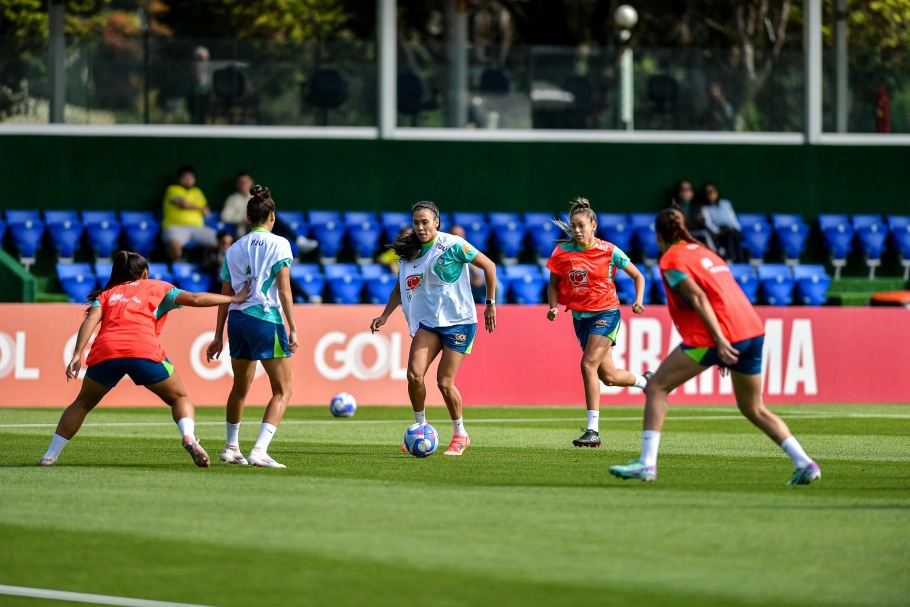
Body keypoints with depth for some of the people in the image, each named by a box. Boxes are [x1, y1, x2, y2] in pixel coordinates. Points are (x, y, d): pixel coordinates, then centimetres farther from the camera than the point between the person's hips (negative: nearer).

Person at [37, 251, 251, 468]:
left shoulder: (106, 294, 30)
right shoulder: (157, 288, 25)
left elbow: (91, 320, 12)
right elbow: (195, 299, 16)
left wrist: (77, 355, 1)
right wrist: (234, 298, 25)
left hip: (105, 351, 2)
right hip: (144, 350, -2)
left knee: (82, 403, 23)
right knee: (179, 398, 16)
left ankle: (50, 456, 17)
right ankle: (189, 437, -13)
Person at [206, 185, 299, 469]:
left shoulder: (234, 249, 11)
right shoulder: (278, 244, -3)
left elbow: (225, 296, 12)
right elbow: (284, 289, -10)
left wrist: (219, 336, 17)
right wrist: (293, 328, -9)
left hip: (237, 318, 6)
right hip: (266, 319, -6)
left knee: (240, 388, 23)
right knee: (283, 390, -1)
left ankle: (231, 448, 34)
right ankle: (259, 451, -16)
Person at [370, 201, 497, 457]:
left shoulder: (453, 246, -12)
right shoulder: (408, 253, 4)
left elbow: (489, 266, -5)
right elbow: (400, 289, 17)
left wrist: (490, 304, -3)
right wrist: (385, 315, 5)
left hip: (458, 321, -5)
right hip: (427, 320, 5)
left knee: (444, 382, -7)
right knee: (414, 374, -13)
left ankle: (460, 435, 14)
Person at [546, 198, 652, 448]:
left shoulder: (609, 251, -9)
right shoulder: (563, 252, -3)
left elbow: (638, 276, 2)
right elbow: (554, 284, 6)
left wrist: (639, 301, -14)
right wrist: (553, 306, -13)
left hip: (605, 313, -5)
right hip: (580, 316, 5)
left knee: (588, 364, -21)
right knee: (608, 375, 10)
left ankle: (593, 430, -18)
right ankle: (644, 380, 43)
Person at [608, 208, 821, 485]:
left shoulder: (671, 259, 1)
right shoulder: (704, 252, 24)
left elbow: (698, 297, -12)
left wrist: (720, 341, -20)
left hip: (715, 336, -7)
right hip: (753, 330, 7)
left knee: (656, 387, 3)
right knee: (753, 409, 19)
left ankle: (647, 463, -7)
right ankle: (805, 464, 8)